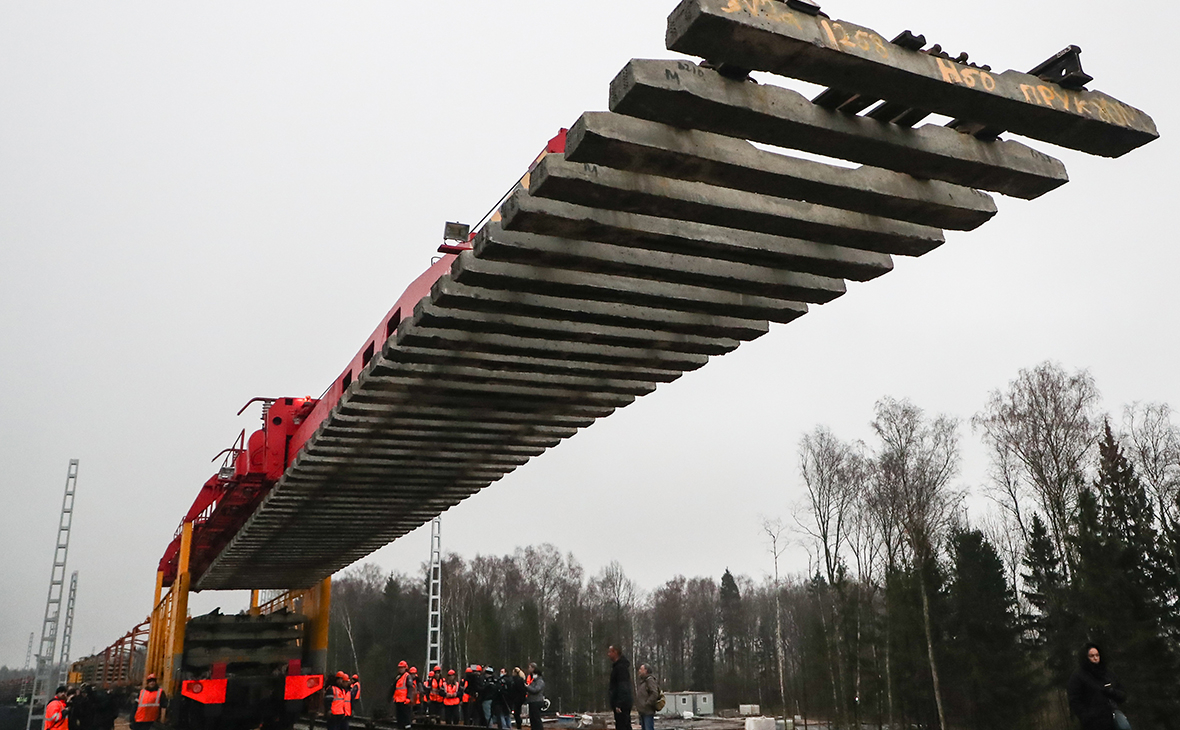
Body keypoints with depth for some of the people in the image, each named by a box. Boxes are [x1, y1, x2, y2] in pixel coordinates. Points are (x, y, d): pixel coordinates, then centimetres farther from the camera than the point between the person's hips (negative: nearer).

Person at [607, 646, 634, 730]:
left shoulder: (621, 667, -14)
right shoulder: (617, 666, 17)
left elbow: (622, 687, -21)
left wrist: (618, 704, -23)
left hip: (621, 704, -11)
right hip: (624, 704, 11)